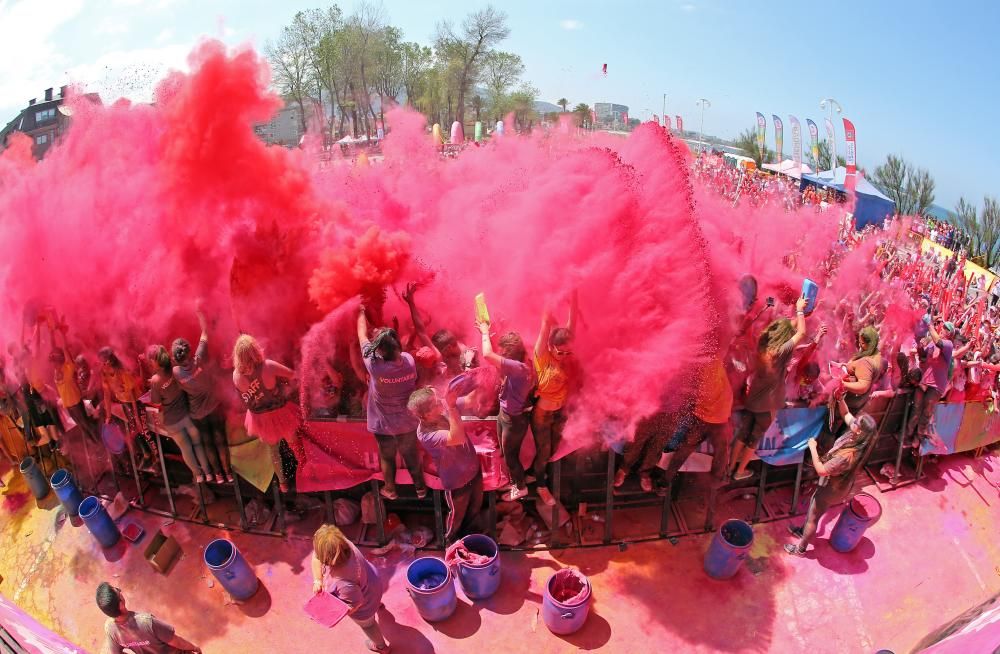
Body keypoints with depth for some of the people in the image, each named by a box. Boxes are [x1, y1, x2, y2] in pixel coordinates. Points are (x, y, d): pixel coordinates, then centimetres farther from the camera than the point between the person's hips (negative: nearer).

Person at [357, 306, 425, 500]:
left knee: (387, 458, 23)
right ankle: (420, 487, 43)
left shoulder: (375, 366, -32)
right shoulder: (409, 360, -22)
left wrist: (361, 313, 0)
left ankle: (390, 490, 44)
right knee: (412, 456, 24)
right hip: (408, 422, 3)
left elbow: (362, 336, -16)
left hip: (384, 425, -2)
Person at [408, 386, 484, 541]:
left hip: (473, 469, 6)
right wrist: (452, 407, -54)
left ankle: (467, 531, 61)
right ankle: (451, 540, 55)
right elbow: (457, 438, -50)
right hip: (457, 481, -6)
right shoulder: (425, 434, -36)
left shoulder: (443, 409, -18)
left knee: (476, 506, 30)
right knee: (458, 514, 23)